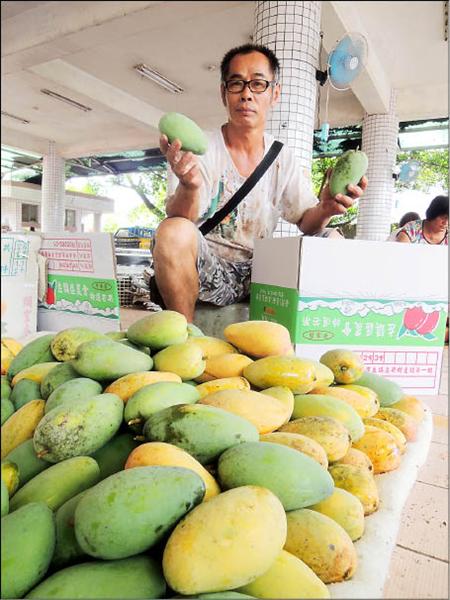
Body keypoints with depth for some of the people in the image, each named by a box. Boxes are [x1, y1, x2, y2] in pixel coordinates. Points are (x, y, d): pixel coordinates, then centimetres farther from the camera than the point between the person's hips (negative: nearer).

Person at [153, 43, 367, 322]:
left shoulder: (284, 159, 10)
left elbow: (306, 222, 9)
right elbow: (178, 218, -16)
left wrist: (324, 209, -16)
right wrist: (189, 187, -40)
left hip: (258, 272, 4)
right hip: (205, 270, -3)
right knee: (173, 232, -35)